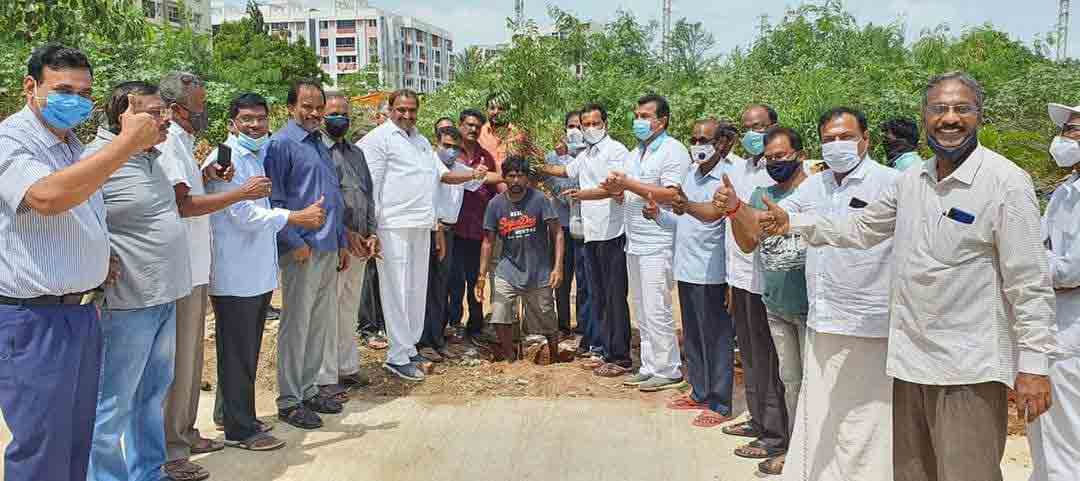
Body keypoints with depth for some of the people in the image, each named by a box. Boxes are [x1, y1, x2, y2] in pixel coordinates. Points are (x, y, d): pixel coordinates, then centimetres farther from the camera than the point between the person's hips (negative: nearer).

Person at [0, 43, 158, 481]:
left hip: (81, 312, 9)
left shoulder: (74, 145, 14)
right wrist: (126, 144, -33)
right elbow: (48, 197, -34)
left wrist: (100, 259, 12)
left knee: (77, 441, 16)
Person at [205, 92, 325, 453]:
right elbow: (243, 214, -18)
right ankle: (240, 430, 8)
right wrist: (299, 217, -16)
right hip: (235, 273, -9)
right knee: (238, 353, -1)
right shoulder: (226, 159, -12)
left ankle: (234, 414, 29)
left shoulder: (259, 156, 17)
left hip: (258, 271, 9)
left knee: (246, 351, 17)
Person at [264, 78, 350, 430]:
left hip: (329, 250, 8)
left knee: (322, 322, 13)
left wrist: (342, 242, 18)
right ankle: (289, 400, 8)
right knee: (296, 325, -1)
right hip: (302, 250, -8)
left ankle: (308, 388, 24)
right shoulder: (281, 144, -7)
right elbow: (273, 200, -13)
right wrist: (295, 242, -17)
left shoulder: (321, 144, 18)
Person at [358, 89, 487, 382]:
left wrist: (472, 175, 7)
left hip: (421, 225, 8)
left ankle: (410, 347, 24)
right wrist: (371, 227, -16)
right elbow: (370, 183, -11)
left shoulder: (421, 141, 20)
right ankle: (398, 357, -1)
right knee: (397, 290, -6)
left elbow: (443, 174, 24)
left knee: (417, 289, 13)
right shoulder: (380, 137, -5)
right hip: (394, 225, -8)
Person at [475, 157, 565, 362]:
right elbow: (488, 241, 3)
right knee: (499, 316, -10)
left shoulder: (538, 199, -9)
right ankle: (509, 354, 14)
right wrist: (482, 274, -2)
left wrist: (558, 267, -18)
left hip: (539, 271, -2)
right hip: (508, 270, 2)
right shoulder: (496, 204, -2)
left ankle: (555, 358, 33)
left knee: (547, 321, 8)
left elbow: (557, 233, -9)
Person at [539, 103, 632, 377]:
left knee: (614, 297, -5)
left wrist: (585, 194, -31)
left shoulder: (615, 150, -7)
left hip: (612, 233, -8)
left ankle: (620, 357, 0)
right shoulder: (585, 155, 18)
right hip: (592, 233, 8)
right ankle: (606, 351, 20)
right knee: (599, 296, 12)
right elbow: (566, 171, 38)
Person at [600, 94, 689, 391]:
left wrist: (629, 184, -18)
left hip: (657, 245, -9)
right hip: (634, 243, 9)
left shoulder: (673, 151, -9)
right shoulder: (635, 154, 17)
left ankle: (668, 372, 6)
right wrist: (615, 188, -4)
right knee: (641, 310, 13)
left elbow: (670, 194, -20)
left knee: (656, 310, -5)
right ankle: (650, 367, 23)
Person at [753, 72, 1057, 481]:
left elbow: (1029, 283, -12)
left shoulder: (1007, 182, -11)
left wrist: (1033, 364, -14)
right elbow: (860, 229, 19)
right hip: (909, 359, 6)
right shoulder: (911, 181, 8)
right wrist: (792, 223, 10)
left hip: (969, 369, -6)